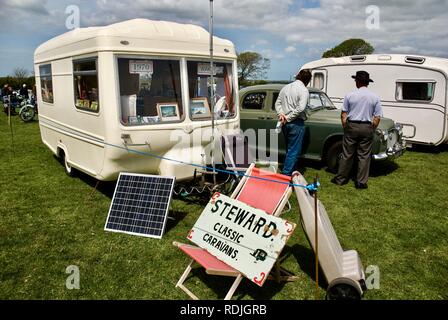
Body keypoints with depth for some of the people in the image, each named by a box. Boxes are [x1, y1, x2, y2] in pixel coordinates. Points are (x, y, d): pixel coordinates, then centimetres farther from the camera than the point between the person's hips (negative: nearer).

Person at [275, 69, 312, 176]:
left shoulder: (285, 87, 11)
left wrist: (281, 114, -2)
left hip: (285, 123, 8)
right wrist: (288, 118, -15)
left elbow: (278, 103, 11)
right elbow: (301, 108, -22)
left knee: (289, 149, 19)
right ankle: (286, 174, -2)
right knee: (294, 151, -1)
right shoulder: (303, 90, -11)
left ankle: (290, 171, 28)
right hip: (296, 123, -7)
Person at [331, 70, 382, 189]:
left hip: (351, 126, 0)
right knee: (364, 156, 6)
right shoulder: (375, 97, 0)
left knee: (347, 155, 7)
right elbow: (377, 117, -2)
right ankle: (361, 182, 10)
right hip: (367, 127, 0)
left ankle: (340, 179, 15)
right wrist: (372, 129, 9)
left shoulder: (350, 95, -4)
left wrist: (345, 127, 9)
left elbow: (343, 114, -2)